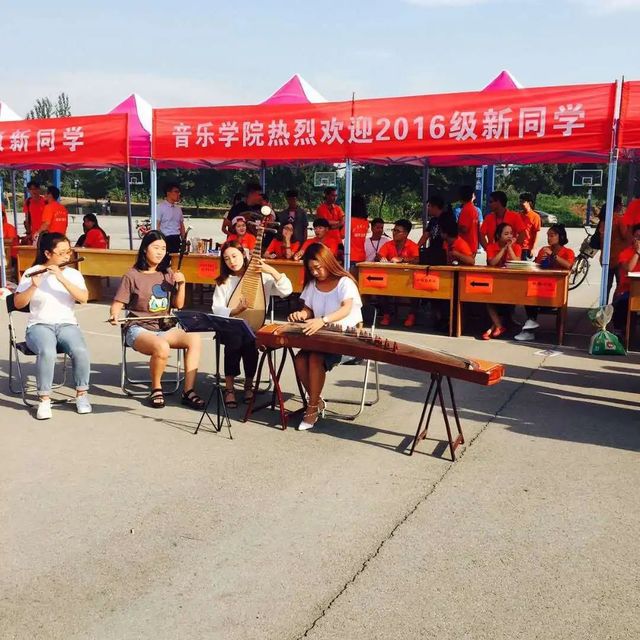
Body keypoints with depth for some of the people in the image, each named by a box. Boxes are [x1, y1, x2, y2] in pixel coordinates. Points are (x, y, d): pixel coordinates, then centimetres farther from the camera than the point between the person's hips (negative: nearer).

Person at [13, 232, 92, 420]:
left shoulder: (73, 274, 7)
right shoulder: (31, 273, 2)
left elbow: (84, 298, -10)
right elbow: (18, 304, -5)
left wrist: (61, 278, -19)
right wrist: (34, 286, -21)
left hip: (67, 324, 2)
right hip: (39, 326, -2)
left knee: (80, 351, -31)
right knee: (47, 352, -36)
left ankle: (82, 394, -9)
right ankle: (44, 399, -20)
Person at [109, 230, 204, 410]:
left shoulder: (168, 274, 13)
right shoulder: (132, 275, 0)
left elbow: (178, 305, 14)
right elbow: (117, 304, -1)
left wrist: (181, 284, -2)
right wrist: (114, 315, -24)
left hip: (164, 328, 5)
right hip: (139, 329, -4)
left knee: (194, 338, -24)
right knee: (162, 347, -37)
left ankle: (188, 391, -21)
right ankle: (156, 388, -9)